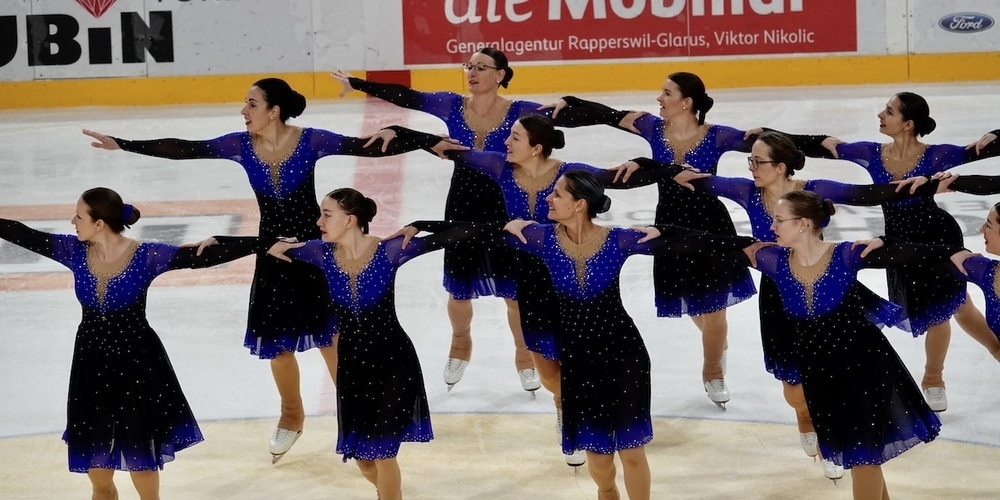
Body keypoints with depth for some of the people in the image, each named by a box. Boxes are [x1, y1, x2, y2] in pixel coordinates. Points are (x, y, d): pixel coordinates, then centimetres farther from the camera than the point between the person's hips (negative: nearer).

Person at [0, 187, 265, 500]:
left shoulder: (146, 257, -16)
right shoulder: (74, 251, -5)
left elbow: (204, 256, -22)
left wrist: (265, 245, -31)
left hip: (136, 367, -4)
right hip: (92, 368, 4)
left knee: (143, 471, 5)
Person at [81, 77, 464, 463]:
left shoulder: (311, 141, -17)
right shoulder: (240, 145, -8)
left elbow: (366, 147, -21)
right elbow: (182, 149, -8)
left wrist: (426, 141, -34)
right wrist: (122, 144, -12)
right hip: (272, 253, 4)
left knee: (331, 336, 1)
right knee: (277, 342, 14)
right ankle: (291, 417, 38)